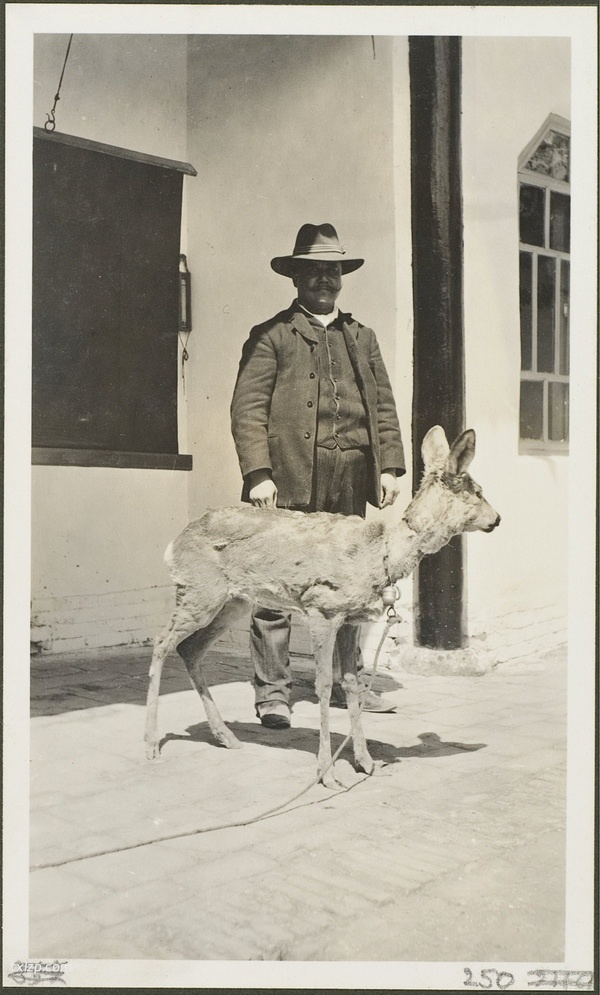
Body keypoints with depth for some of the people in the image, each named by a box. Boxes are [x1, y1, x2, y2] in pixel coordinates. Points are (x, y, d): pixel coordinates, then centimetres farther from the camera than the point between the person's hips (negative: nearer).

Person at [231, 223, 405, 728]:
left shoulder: (362, 337, 20)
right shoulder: (271, 335, 5)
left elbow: (383, 406, 17)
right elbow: (247, 408, -2)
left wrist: (389, 466, 5)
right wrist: (258, 473, -13)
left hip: (349, 487, 5)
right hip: (288, 484, -4)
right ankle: (272, 693, 7)